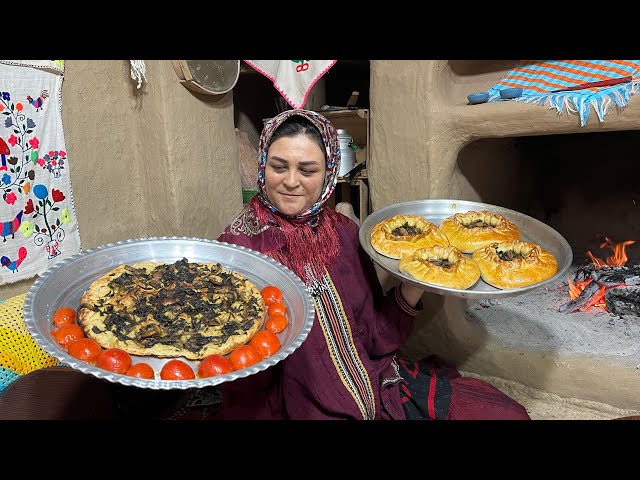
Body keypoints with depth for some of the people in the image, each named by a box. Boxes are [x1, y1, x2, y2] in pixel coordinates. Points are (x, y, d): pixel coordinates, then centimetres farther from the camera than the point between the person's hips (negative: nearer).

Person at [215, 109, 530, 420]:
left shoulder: (344, 233, 0)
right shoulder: (236, 249, -12)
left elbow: (375, 339, 3)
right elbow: (246, 388, -10)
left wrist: (413, 286, -11)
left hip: (381, 389, 5)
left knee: (509, 413, -5)